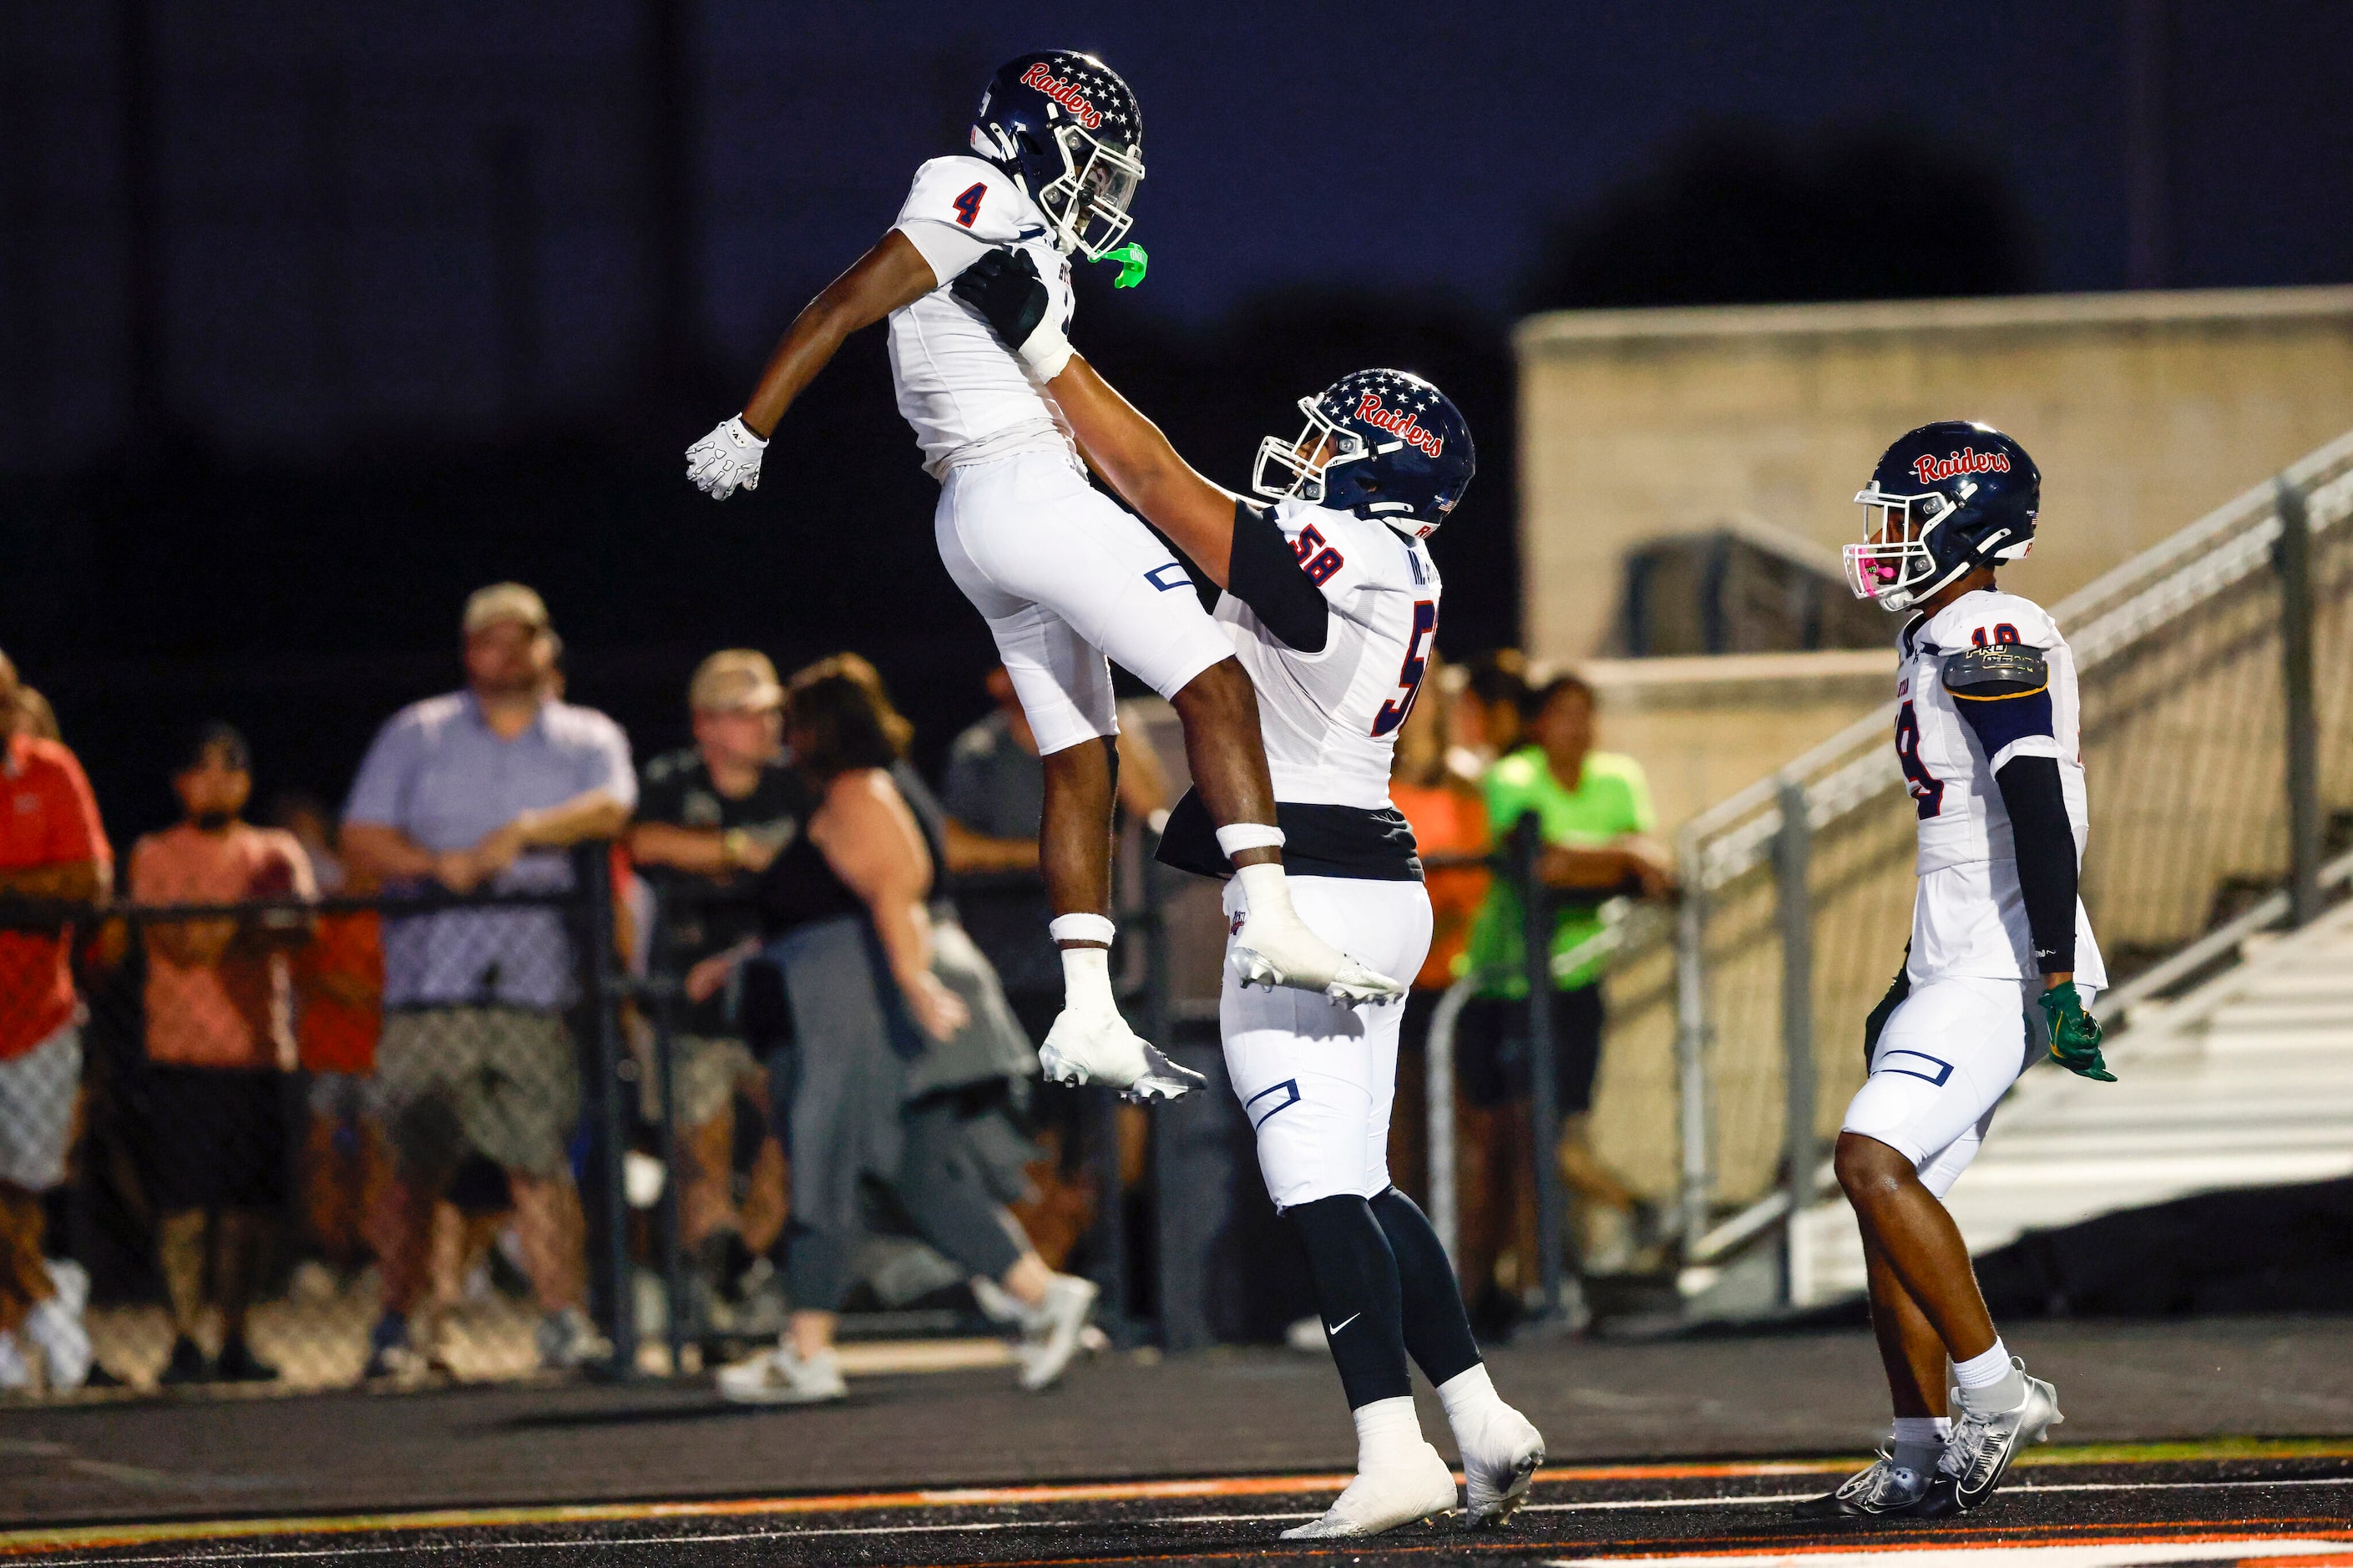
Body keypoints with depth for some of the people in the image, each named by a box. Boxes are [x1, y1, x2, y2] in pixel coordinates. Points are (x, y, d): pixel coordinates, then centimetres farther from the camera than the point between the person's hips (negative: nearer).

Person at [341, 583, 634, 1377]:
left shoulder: (588, 739, 15)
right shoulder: (417, 735, 16)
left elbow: (610, 807, -5)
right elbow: (362, 836, 9)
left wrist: (524, 833, -18)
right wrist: (438, 864, -8)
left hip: (537, 989, -1)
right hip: (431, 989, 1)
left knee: (541, 1159, -9)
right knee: (418, 1165, -1)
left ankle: (564, 1319, -9)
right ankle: (396, 1324, 7)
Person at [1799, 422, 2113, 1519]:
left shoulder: (1988, 642, -13)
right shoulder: (1945, 646, 18)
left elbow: (2042, 820, -21)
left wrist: (2059, 978, -25)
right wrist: (1913, 988, 28)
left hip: (2003, 974, -10)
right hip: (1957, 972, 10)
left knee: (1872, 1158, -20)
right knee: (1885, 1190, 8)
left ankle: (1997, 1394, -12)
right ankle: (1922, 1460, 11)